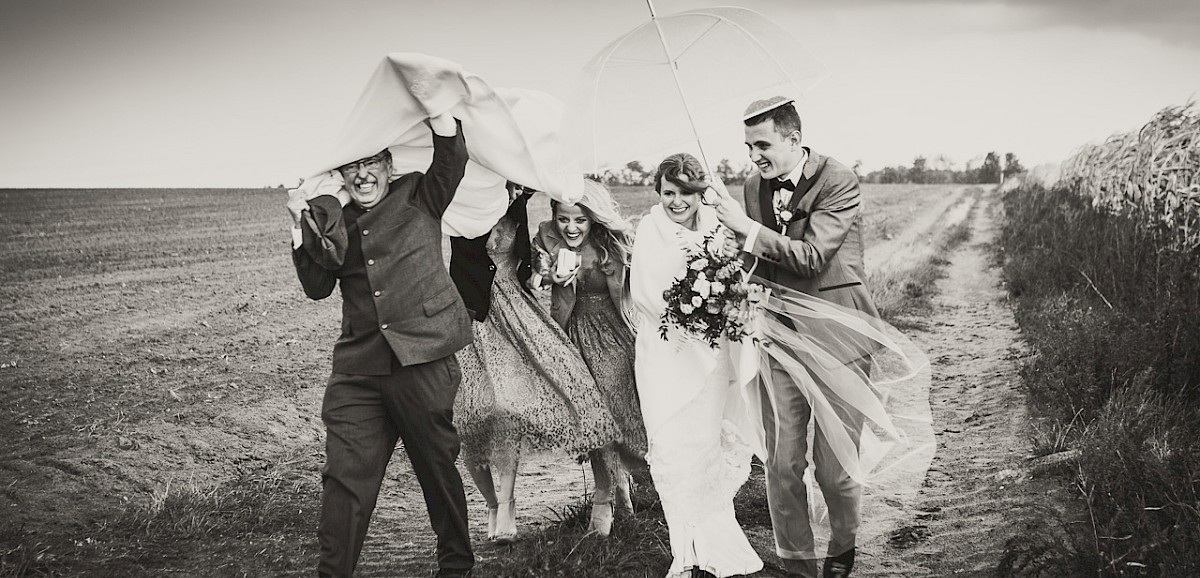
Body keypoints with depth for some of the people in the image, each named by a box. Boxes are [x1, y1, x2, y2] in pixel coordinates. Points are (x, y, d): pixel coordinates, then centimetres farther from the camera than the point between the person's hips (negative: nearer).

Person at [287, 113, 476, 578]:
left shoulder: (418, 199, 7)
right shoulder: (336, 223, 16)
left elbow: (451, 156, -8)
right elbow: (317, 287, 8)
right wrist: (301, 230, -1)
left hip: (421, 362, -3)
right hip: (357, 369, 3)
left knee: (437, 467, 7)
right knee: (344, 474, -2)